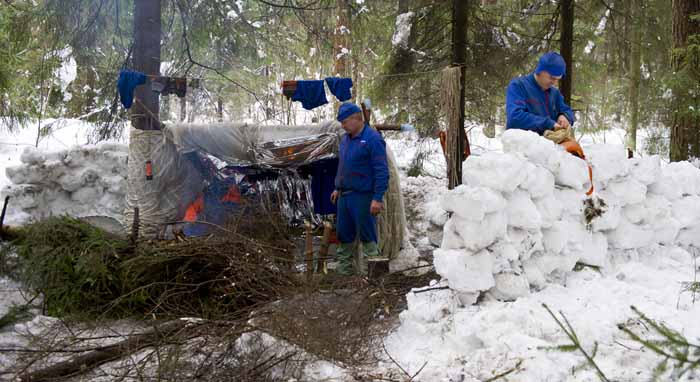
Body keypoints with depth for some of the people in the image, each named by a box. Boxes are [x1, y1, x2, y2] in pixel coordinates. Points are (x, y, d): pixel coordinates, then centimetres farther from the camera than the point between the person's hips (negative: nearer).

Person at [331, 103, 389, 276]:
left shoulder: (372, 139, -14)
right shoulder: (345, 139, 12)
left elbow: (382, 171, -17)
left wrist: (377, 198, -20)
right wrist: (338, 188, 23)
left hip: (363, 196, -8)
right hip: (344, 195, 8)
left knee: (367, 235, -3)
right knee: (344, 233, 12)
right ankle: (344, 267, 23)